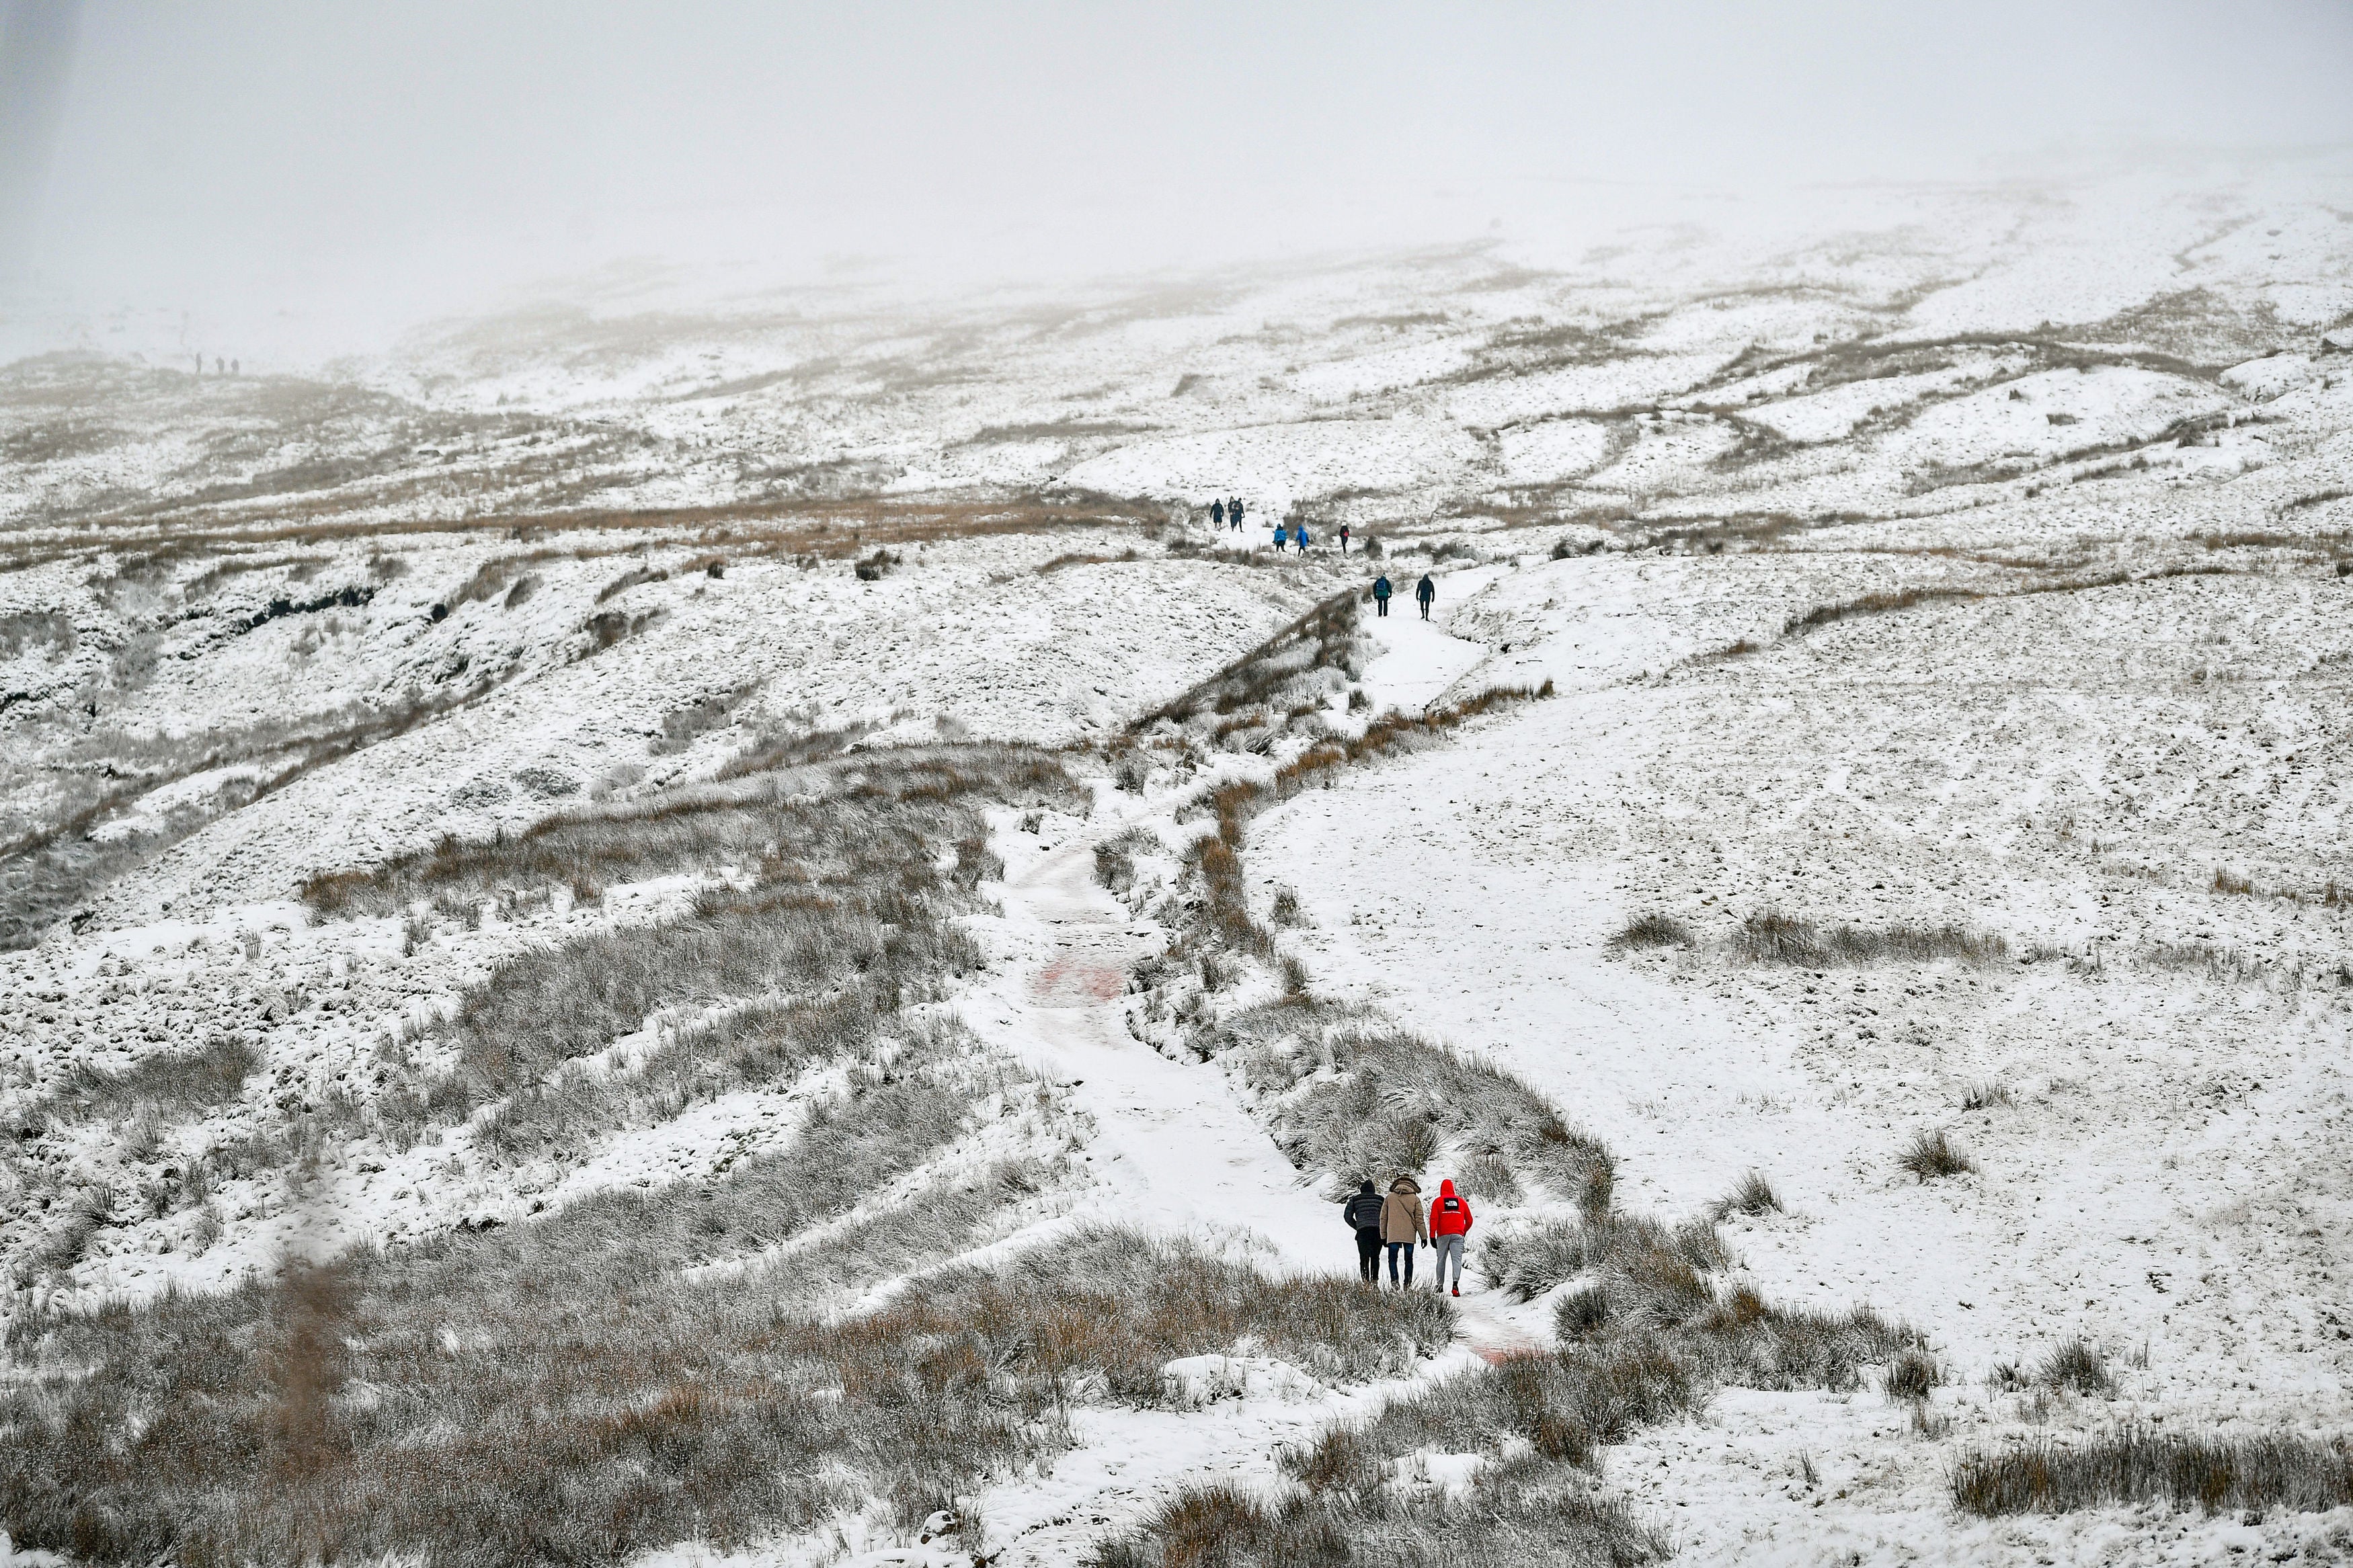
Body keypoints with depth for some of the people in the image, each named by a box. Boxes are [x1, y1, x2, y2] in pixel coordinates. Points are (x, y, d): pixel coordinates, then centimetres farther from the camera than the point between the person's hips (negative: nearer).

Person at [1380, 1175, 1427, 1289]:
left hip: (1393, 1235, 0)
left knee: (1393, 1259, 0)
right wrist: (1424, 1236, 7)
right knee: (1409, 1260, 11)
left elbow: (1383, 1218, 9)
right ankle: (1408, 1285, 10)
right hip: (1410, 1235, 0)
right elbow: (1419, 1219, 2)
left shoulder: (1389, 1198, 7)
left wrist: (1383, 1236, 15)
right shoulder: (1415, 1199, 3)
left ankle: (1394, 1282, -18)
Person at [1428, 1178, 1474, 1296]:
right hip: (1458, 1235, 0)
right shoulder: (1462, 1202, 11)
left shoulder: (1437, 1201, 4)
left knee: (1441, 1260, 12)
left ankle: (1440, 1285, 18)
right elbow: (1469, 1220, 17)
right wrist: (1464, 1232, 34)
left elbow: (1433, 1220, -4)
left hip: (1443, 1235, 0)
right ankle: (1456, 1283, -28)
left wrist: (1432, 1236, -4)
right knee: (1457, 1259, -8)